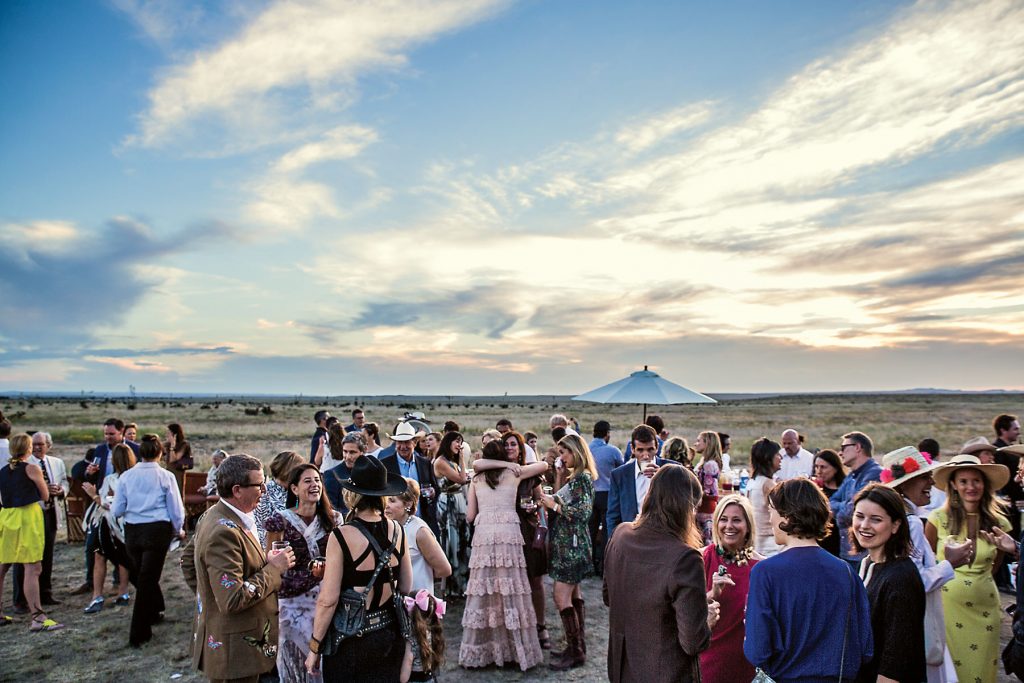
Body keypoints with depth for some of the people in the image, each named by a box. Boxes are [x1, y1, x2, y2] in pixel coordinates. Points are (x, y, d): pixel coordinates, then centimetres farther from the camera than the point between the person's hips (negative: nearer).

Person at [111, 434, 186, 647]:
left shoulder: (126, 476, 0)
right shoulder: (165, 477, -7)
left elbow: (116, 511, 3)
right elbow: (176, 509, -2)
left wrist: (110, 506, 27)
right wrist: (179, 530, 17)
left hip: (132, 531, 3)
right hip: (158, 530, -3)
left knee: (142, 575, 22)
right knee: (148, 579, 3)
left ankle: (154, 611, 42)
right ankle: (138, 634, 7)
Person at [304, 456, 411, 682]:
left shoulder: (341, 536, -18)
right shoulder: (397, 530, -4)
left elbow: (328, 600, -16)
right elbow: (405, 587, 5)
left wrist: (314, 647, -5)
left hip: (351, 638, -4)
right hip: (389, 633, 4)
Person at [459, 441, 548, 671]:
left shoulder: (476, 479, 15)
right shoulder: (514, 473, 13)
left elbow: (470, 516, 13)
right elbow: (544, 465, 24)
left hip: (483, 534, 1)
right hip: (508, 533, -1)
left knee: (483, 590, 4)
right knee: (511, 591, 2)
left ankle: (480, 650, 12)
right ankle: (519, 649, 7)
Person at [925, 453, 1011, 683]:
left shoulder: (999, 523, -1)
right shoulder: (939, 518, -10)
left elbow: (994, 563, 16)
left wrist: (976, 578, 11)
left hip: (984, 607, 3)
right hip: (947, 603, -2)